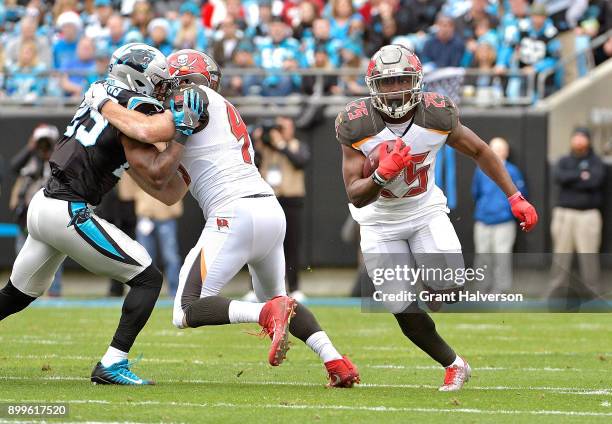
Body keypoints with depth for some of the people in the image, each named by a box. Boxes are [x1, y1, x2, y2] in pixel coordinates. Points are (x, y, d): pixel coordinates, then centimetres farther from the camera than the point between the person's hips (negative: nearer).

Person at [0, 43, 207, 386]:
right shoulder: (132, 115, -12)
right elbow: (156, 178, -15)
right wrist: (182, 130, -11)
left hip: (43, 204, 9)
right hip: (69, 213, -9)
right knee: (148, 278, -3)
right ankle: (112, 364, -9)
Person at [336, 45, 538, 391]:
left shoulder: (437, 116, -17)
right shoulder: (358, 126, -22)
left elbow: (479, 151, 1)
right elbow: (355, 196, -21)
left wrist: (515, 197, -1)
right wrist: (382, 175, -41)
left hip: (426, 212, 1)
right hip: (381, 223, -1)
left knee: (450, 286, -21)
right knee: (403, 309, -8)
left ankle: (431, 292, 18)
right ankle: (454, 365, 15)